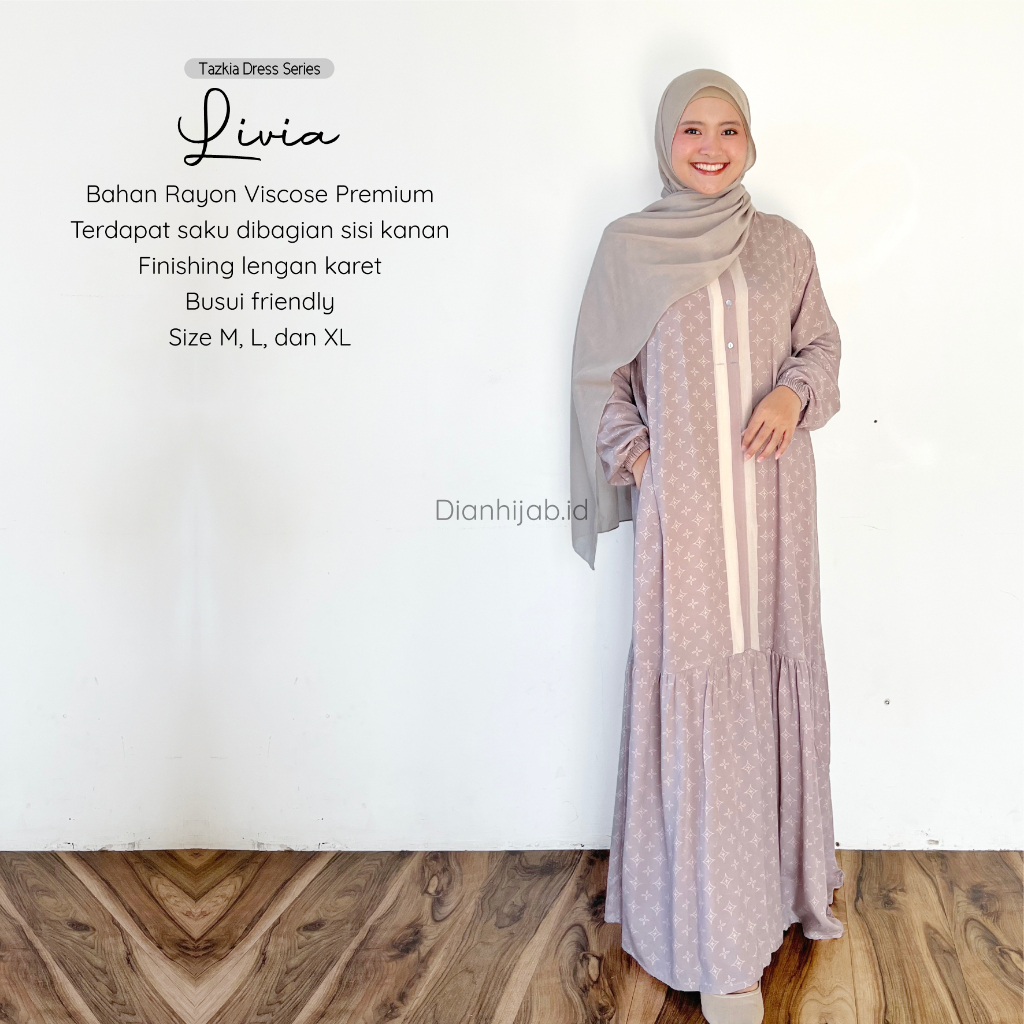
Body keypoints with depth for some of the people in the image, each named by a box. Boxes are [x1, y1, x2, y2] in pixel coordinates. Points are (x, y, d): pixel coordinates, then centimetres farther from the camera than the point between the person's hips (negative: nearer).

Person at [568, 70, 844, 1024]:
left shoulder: (784, 245, 8)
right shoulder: (628, 247, 2)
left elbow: (821, 346, 14)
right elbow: (600, 374, 7)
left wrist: (796, 393, -6)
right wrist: (633, 456, -5)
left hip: (773, 496, 3)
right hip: (683, 500, -2)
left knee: (775, 667, 9)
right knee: (696, 684, -2)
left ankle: (783, 873, 32)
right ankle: (718, 940, 10)